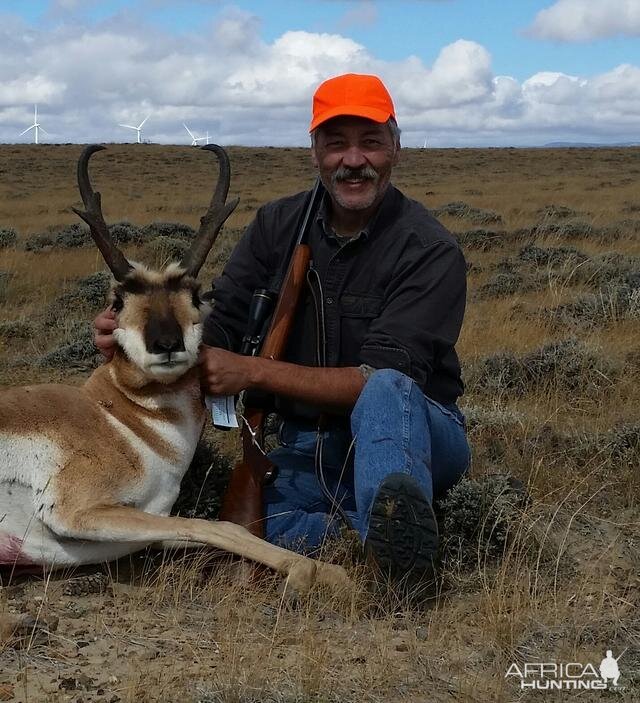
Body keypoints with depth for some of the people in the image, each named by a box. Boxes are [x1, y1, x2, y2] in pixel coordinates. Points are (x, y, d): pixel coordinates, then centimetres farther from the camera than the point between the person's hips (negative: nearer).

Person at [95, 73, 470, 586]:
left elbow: (384, 380, -22)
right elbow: (220, 324, -2)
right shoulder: (279, 227, 2)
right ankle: (385, 523, -18)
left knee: (385, 391, -39)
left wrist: (251, 372, -27)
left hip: (413, 433, -4)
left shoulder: (430, 251, -14)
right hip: (309, 447, 4)